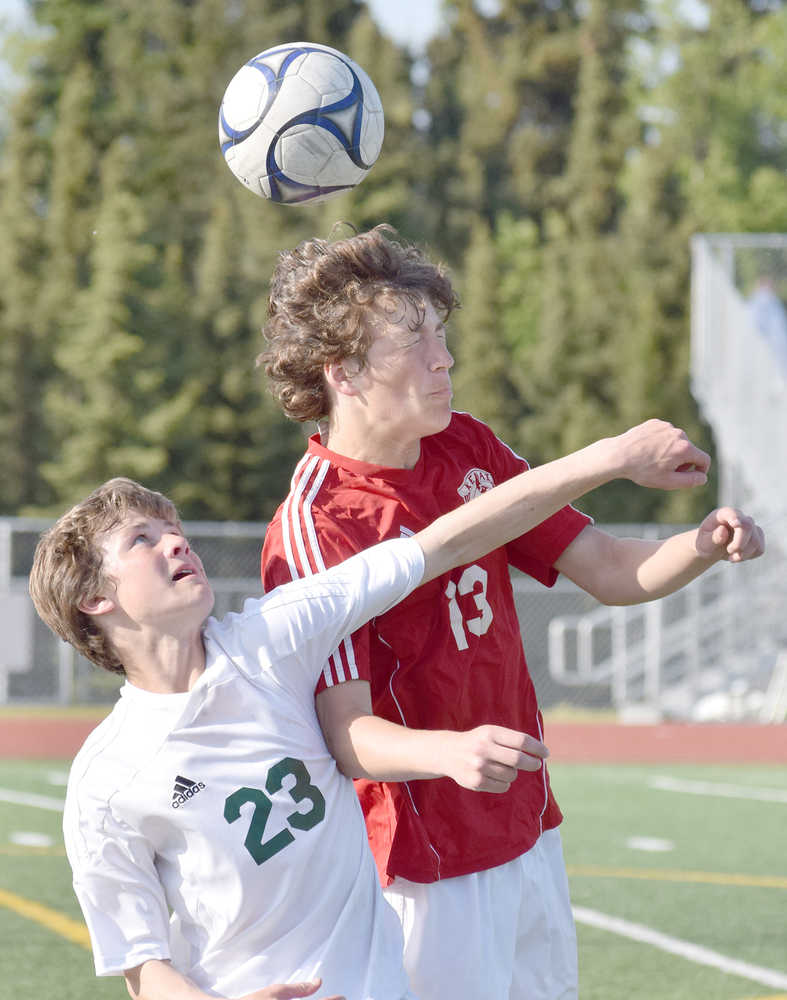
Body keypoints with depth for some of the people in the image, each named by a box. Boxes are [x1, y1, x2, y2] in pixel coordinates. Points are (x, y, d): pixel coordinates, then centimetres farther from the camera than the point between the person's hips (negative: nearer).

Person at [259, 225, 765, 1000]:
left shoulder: (469, 450, 5)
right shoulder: (313, 529, -19)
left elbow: (610, 572, 6)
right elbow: (347, 734, -24)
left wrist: (703, 546, -14)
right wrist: (448, 752, -44)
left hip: (531, 839, 7)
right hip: (429, 870, -7)